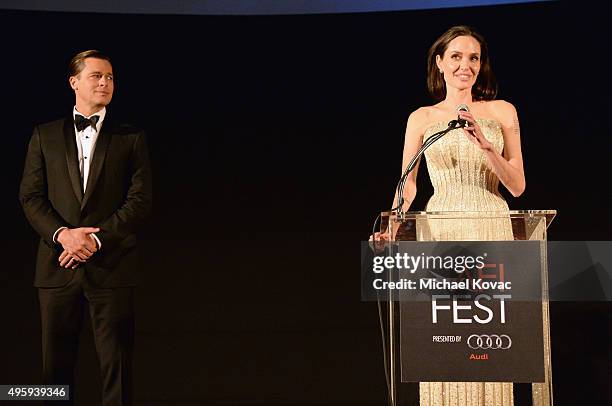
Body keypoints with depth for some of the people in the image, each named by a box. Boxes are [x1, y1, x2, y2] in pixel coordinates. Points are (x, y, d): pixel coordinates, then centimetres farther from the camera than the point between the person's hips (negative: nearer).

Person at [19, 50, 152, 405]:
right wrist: (62, 234, -13)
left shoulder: (131, 138, 8)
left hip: (111, 266, -1)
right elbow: (30, 196, 4)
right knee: (56, 365, 6)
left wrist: (97, 239, -12)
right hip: (58, 266, 1)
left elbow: (141, 200, -1)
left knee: (117, 366, -1)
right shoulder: (45, 135, 12)